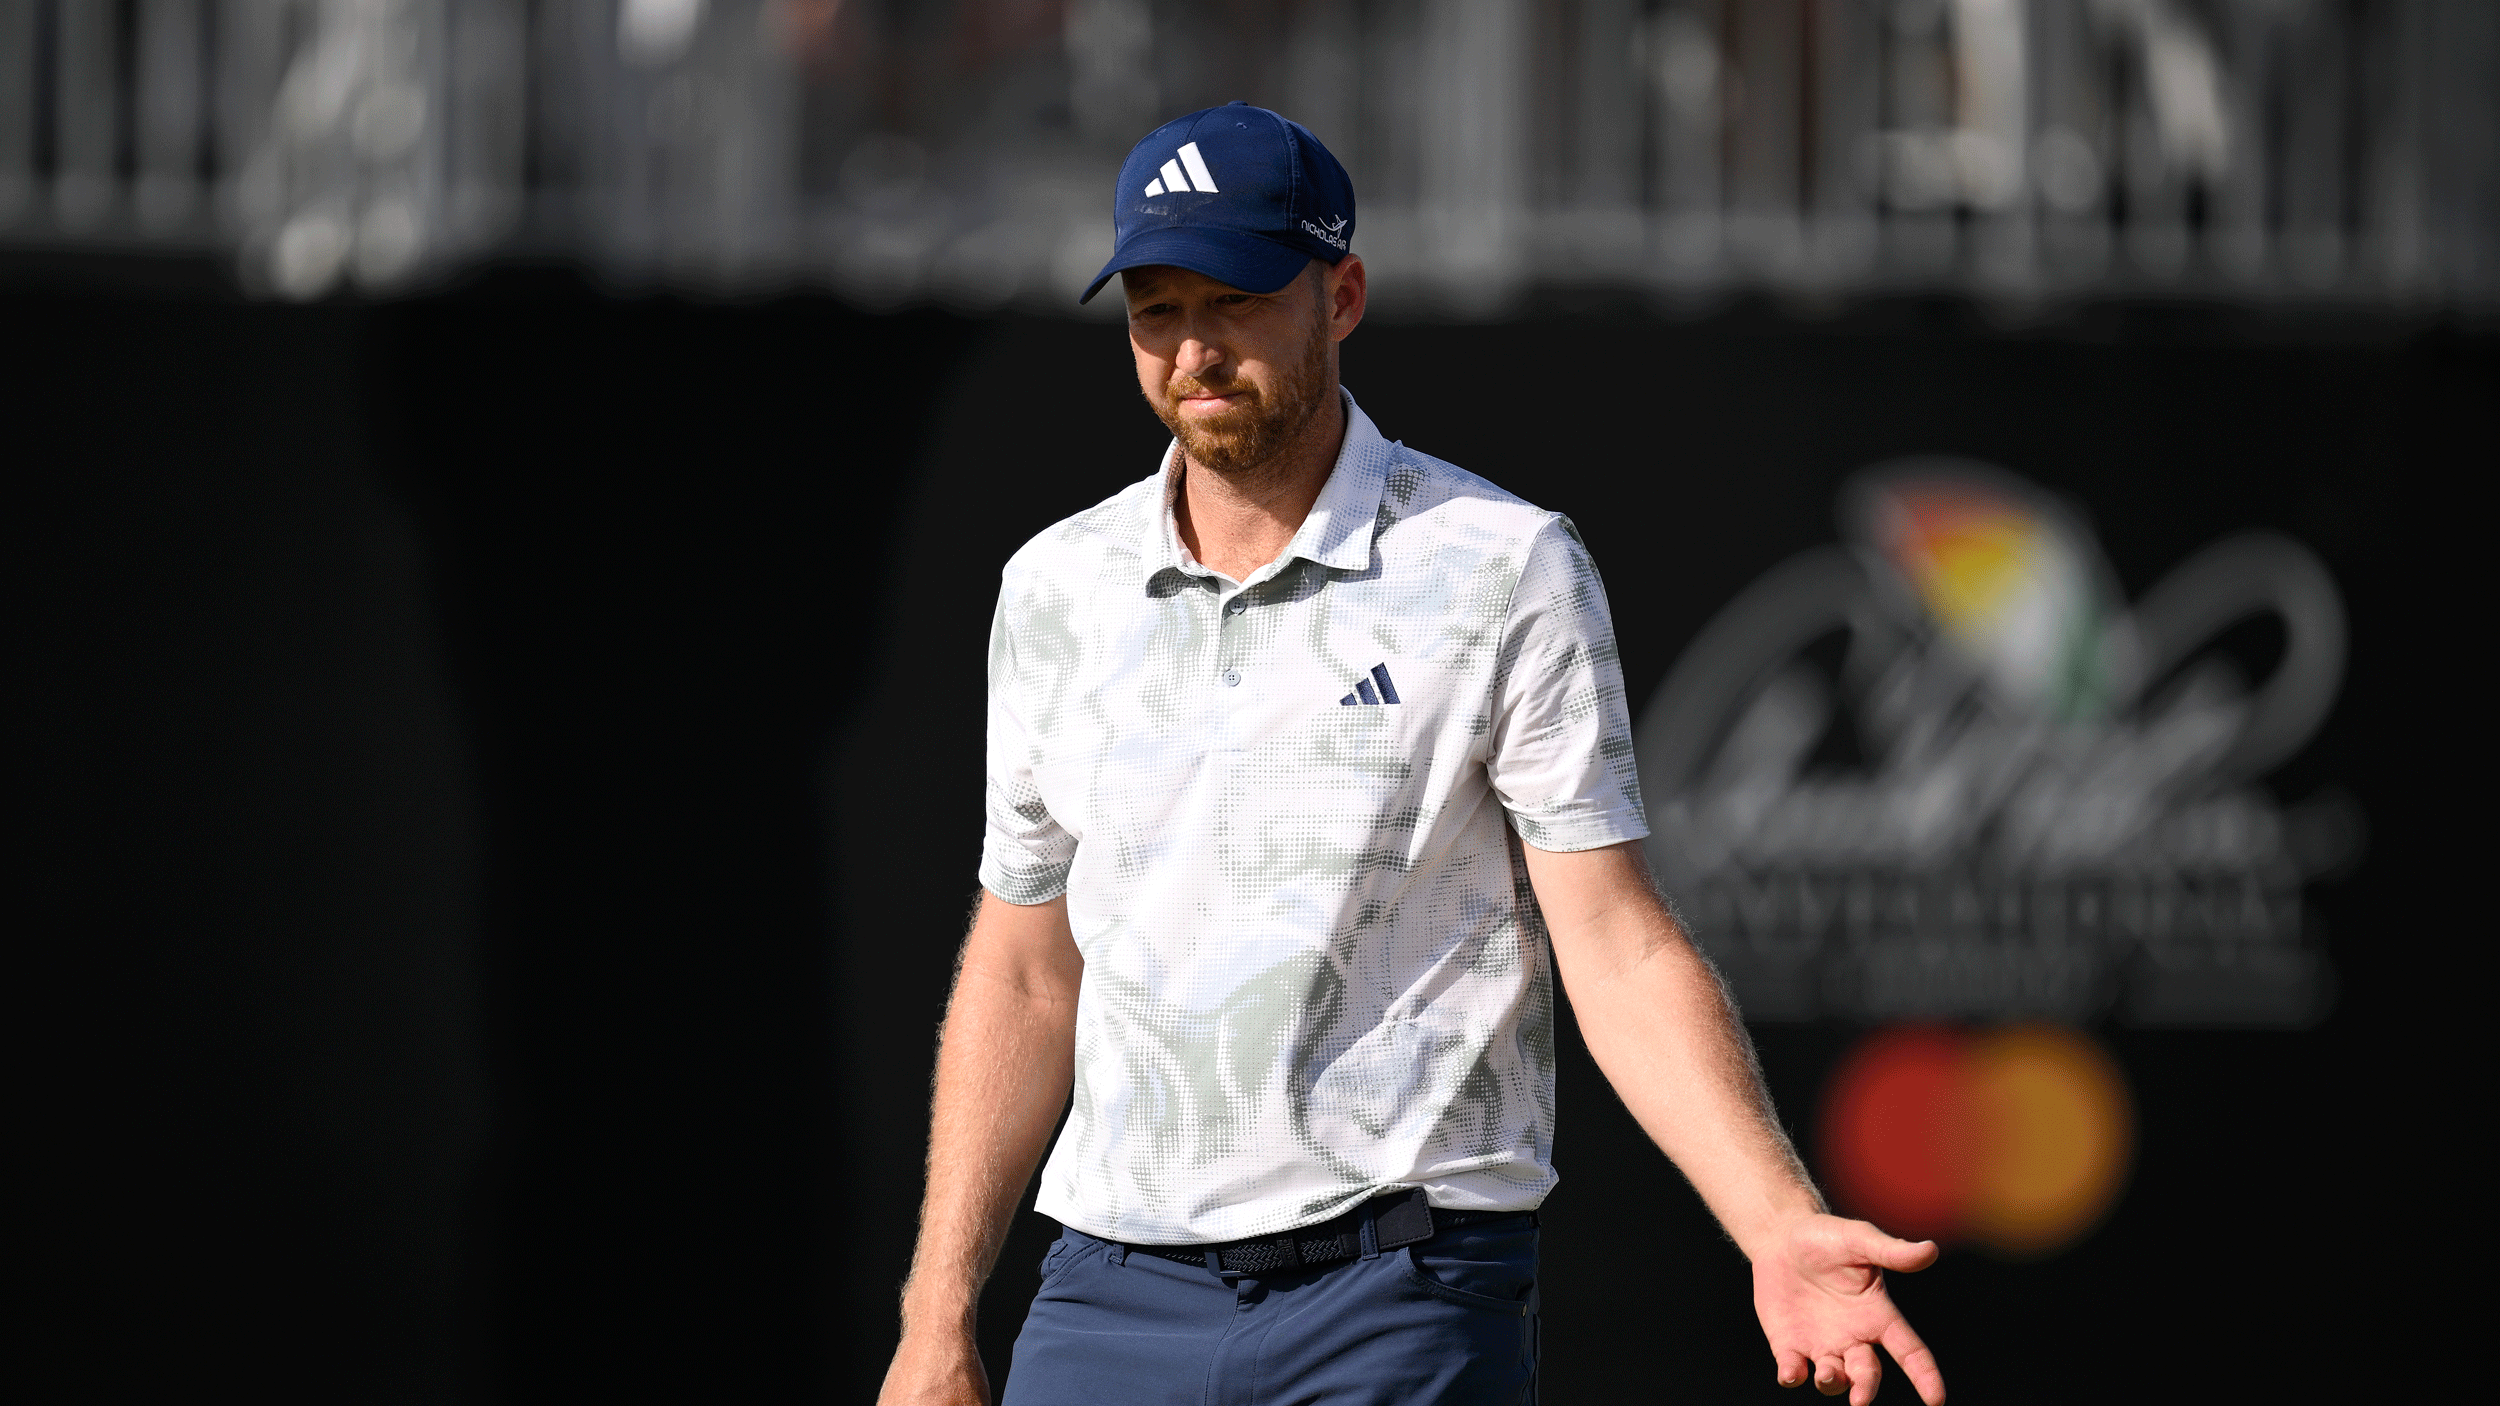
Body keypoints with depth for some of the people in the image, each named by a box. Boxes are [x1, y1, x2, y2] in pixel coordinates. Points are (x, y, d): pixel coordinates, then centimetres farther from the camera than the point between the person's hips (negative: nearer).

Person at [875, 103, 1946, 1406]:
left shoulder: (1509, 572, -3)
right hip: (1112, 1297, 4)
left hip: (1403, 1297, -4)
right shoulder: (1058, 587, 9)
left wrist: (1782, 1230, -21)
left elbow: (1623, 955, -7)